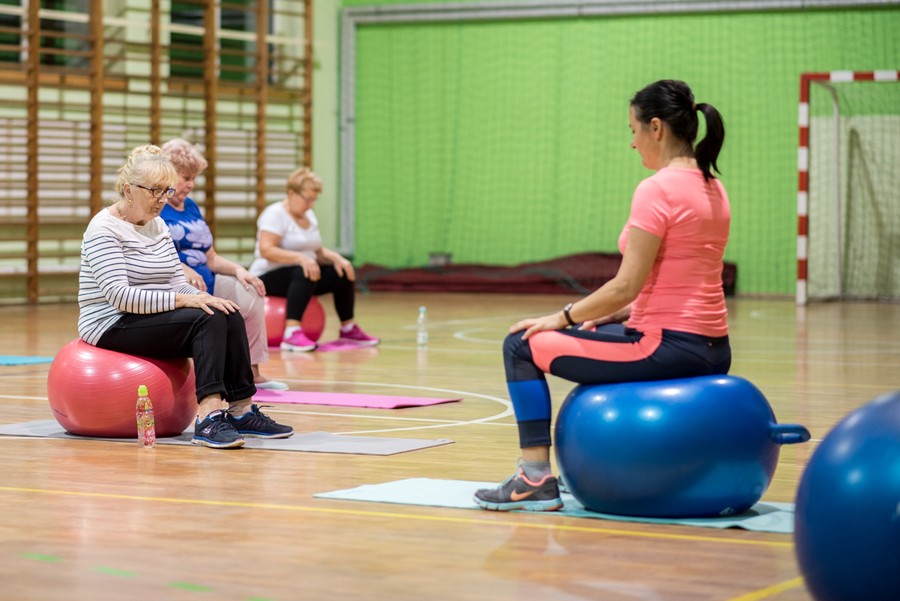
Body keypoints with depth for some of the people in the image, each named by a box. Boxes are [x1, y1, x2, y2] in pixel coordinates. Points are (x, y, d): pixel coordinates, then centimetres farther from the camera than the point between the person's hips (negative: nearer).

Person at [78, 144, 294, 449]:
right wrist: (183, 300, -30)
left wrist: (203, 297, -11)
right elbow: (119, 295, -25)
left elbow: (178, 285, 11)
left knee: (230, 317, -14)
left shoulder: (158, 225, 13)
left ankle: (241, 410, -14)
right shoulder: (104, 229, -14)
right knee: (207, 320, -27)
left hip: (152, 318, 8)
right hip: (111, 327, -8)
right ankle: (208, 419, -39)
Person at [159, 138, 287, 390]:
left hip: (203, 281, 8)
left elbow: (211, 258, 22)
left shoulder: (191, 206, 22)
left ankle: (251, 371, 2)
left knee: (251, 296, -5)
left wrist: (238, 270, 4)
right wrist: (179, 268, -28)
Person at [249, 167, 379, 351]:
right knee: (304, 273, -37)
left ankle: (348, 329, 12)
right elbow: (266, 250, -26)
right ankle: (292, 333, -48)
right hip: (268, 277, -8)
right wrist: (301, 258, -36)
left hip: (303, 274, 9)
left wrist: (336, 258, -7)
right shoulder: (275, 213, -14)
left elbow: (318, 250, 15)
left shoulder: (308, 215, 13)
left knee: (344, 273, -3)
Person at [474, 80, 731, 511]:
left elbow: (626, 286, -18)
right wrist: (617, 315, 18)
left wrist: (561, 318, -5)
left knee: (522, 347, 3)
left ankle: (537, 480, 2)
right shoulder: (712, 188, 11)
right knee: (603, 339, 37)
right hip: (713, 350, 9)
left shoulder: (657, 190, -16)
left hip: (668, 346, -9)